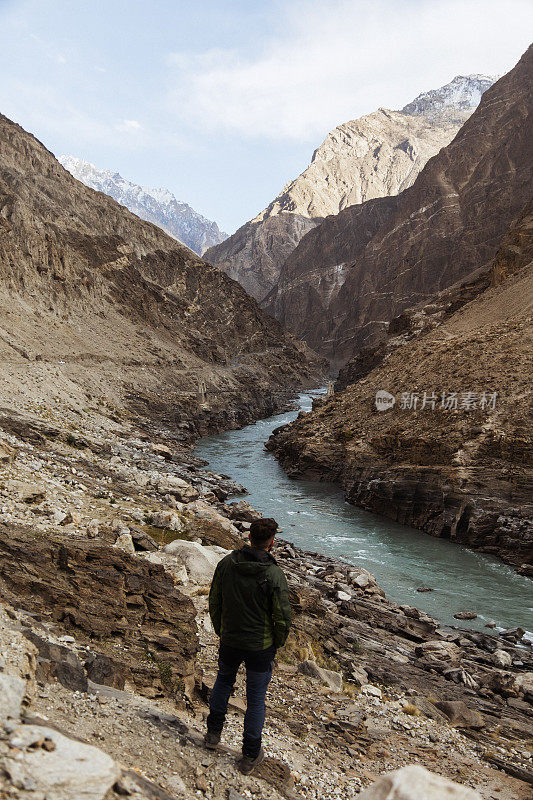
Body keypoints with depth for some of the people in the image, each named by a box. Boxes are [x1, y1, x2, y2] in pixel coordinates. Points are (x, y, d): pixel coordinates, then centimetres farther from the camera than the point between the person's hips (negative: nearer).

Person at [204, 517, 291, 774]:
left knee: (224, 680, 31)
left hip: (229, 641, 3)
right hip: (260, 646, -3)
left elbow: (214, 601, 0)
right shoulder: (275, 576, -24)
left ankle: (213, 732, 43)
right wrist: (277, 643, 4)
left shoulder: (226, 563, -12)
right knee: (256, 697, 15)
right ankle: (250, 755, 28)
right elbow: (282, 617, -17)